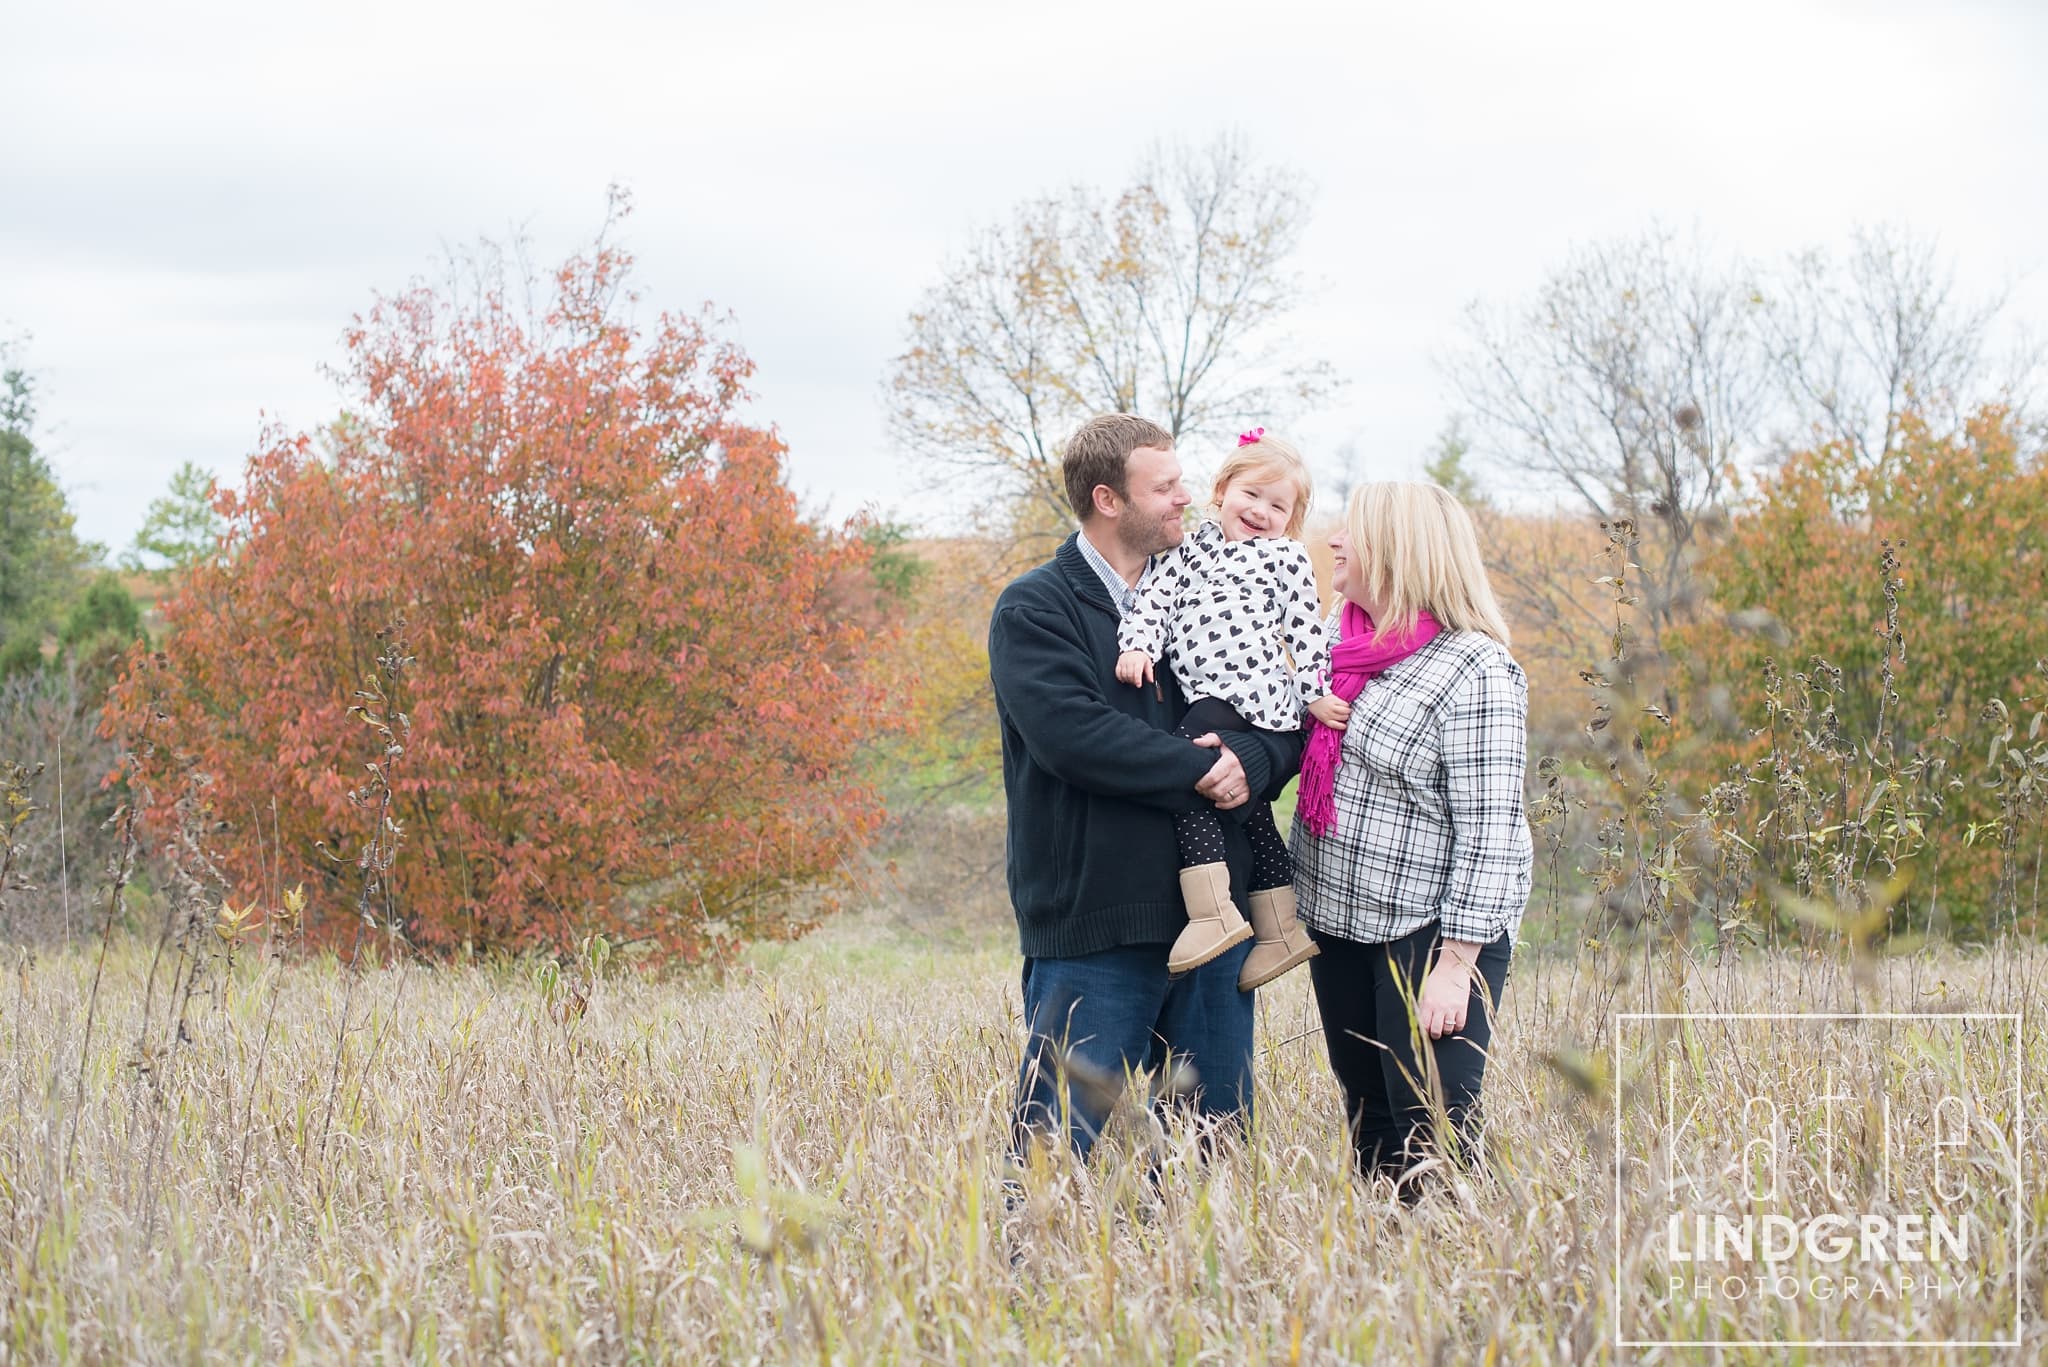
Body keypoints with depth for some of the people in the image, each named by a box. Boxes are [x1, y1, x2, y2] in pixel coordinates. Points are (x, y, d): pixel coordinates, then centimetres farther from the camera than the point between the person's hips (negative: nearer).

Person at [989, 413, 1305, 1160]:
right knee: (1062, 1150, -3)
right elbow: (1069, 732, -18)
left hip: (1210, 919, 6)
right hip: (1091, 926, -6)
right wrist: (1196, 769, -13)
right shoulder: (1034, 609, -3)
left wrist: (1248, 761, -11)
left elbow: (1287, 717, 12)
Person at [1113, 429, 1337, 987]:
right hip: (1204, 698, 7)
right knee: (1249, 809, 12)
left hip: (1249, 689, -7)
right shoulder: (1190, 550, 20)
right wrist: (1138, 643, -9)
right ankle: (1279, 932, 20)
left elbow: (1305, 631, 5)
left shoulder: (1287, 557, 9)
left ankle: (1212, 912, -25)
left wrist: (1316, 693, 0)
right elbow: (1157, 598, 8)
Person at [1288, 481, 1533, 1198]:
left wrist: (1454, 966, -22)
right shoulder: (1340, 632, 6)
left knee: (1430, 1135, -9)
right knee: (1367, 1114, 15)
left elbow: (1488, 833, -19)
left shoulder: (1473, 672, -17)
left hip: (1429, 929, -8)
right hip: (1338, 921, 8)